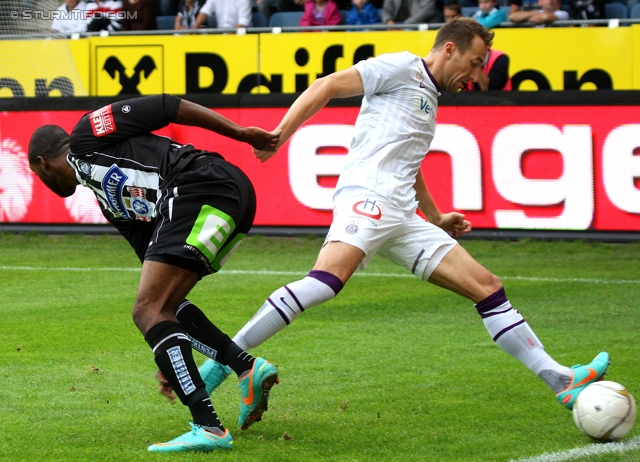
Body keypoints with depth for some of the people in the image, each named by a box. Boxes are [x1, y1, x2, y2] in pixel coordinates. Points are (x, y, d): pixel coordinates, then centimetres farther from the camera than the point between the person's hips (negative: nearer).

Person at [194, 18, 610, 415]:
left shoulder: (430, 98, 30)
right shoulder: (401, 68, 3)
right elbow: (327, 86, -6)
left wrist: (437, 218, 45)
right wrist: (280, 135, -16)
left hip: (403, 218, 9)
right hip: (368, 197, -9)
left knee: (488, 287, 4)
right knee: (326, 281, -33)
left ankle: (561, 381, 4)